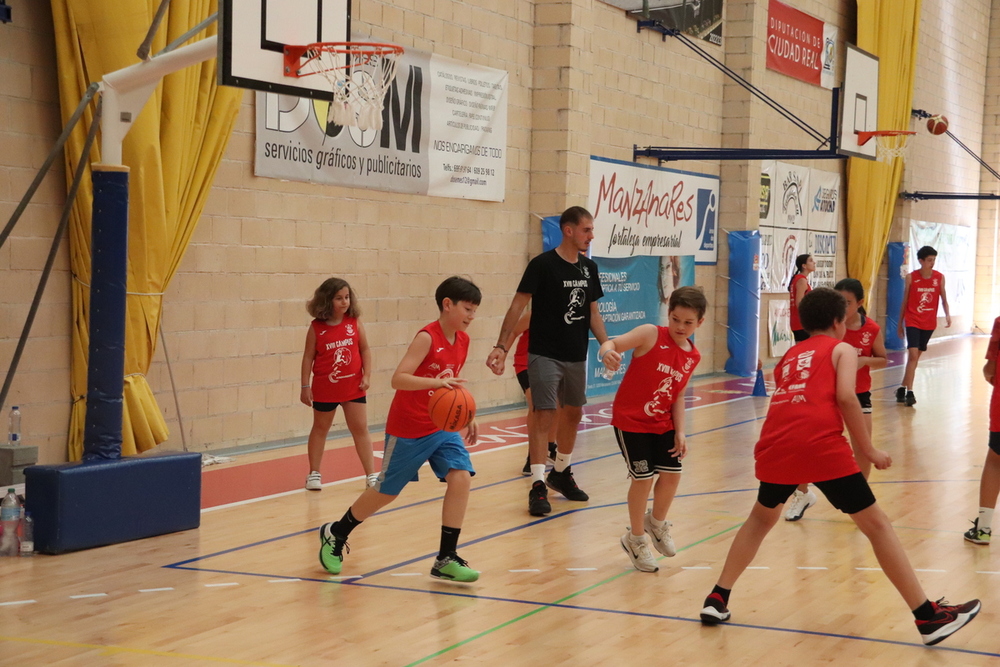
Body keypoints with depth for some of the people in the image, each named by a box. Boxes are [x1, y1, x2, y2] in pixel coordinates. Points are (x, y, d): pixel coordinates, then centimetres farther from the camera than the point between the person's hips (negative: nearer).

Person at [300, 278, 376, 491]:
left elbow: (365, 349, 2)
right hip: (325, 388, -1)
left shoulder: (355, 323, -4)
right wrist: (305, 386, -6)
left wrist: (367, 375, -7)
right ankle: (314, 473, 25)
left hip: (353, 386, 1)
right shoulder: (316, 328, -8)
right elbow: (308, 357, -4)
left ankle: (371, 475, 10)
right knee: (320, 428, 14)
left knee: (360, 429, 3)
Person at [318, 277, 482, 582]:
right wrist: (435, 382, -43)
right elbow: (398, 379, -30)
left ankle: (446, 558, -8)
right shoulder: (427, 337, -20)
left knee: (461, 477, -15)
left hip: (442, 427, 6)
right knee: (387, 491, 8)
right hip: (407, 430, -6)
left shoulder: (462, 340, 2)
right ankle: (335, 534, 33)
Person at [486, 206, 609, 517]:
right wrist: (501, 346, -22)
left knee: (573, 412, 15)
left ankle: (561, 473, 32)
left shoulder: (589, 268, 6)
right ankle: (537, 485, -7)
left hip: (576, 356, 7)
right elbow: (518, 306, -14)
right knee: (544, 414, -10)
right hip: (545, 354, -7)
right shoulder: (543, 264, -13)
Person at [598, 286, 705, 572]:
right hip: (630, 420, -6)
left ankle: (656, 523, 33)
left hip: (662, 423, 6)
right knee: (643, 478, -5)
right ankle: (635, 539, 17)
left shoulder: (693, 357, 0)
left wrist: (680, 432, -2)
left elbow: (678, 395, 6)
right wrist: (608, 352, -52)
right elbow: (614, 343, -28)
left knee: (672, 474, 3)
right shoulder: (651, 335, -17)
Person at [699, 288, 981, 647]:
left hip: (776, 446, 5)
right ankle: (929, 617, 4)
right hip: (821, 446, -5)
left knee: (761, 518, 30)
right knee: (877, 525, 4)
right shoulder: (842, 349, 15)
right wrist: (869, 450, 2)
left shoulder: (789, 356, 30)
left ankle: (717, 599, 25)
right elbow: (845, 397, -3)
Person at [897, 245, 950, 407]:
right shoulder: (911, 278, -6)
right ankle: (909, 393, -16)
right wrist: (900, 324, 6)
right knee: (913, 354, -16)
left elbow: (943, 299, 3)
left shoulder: (939, 277, -1)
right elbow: (904, 302, 2)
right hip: (913, 321, -3)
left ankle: (902, 388, 27)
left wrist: (947, 315, -16)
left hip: (929, 323, 3)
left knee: (916, 356, 12)